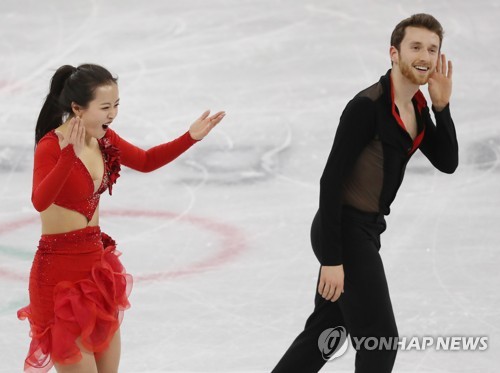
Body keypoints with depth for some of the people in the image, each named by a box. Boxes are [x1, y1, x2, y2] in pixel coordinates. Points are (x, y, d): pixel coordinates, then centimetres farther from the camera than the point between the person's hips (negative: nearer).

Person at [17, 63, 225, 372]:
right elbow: (40, 201, -38)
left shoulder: (103, 139, 2)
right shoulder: (50, 146, -20)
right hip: (61, 268, -8)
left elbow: (146, 161, 19)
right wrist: (70, 155, -51)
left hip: (97, 261, 8)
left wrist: (190, 137, 7)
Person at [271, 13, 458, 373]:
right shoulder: (367, 106, -21)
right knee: (380, 340, -4)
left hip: (365, 230, 9)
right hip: (345, 232, -9)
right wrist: (332, 259, -23)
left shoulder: (417, 107, 6)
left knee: (326, 330, 20)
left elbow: (447, 163, 2)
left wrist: (442, 106, -11)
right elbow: (331, 179, -22)